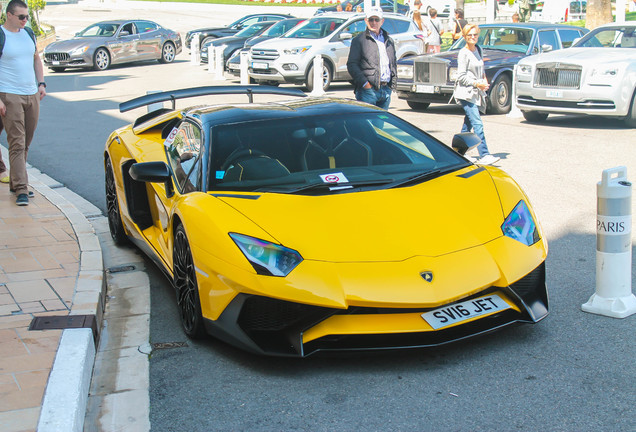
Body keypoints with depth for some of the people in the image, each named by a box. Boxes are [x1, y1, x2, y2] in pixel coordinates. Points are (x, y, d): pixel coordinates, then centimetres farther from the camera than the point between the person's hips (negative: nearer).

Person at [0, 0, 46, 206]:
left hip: (32, 95, 6)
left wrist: (41, 84, 11)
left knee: (26, 143, 10)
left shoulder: (28, 34, 12)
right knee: (16, 143, -9)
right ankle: (21, 190, -9)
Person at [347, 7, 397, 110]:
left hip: (386, 90, 6)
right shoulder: (359, 40, 2)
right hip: (368, 90, -6)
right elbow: (351, 64, -5)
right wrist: (364, 83, -14)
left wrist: (393, 81, 11)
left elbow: (394, 63, 27)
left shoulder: (389, 41, 19)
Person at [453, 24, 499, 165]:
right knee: (477, 124, -15)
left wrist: (484, 79, 9)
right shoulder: (463, 53, -9)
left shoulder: (478, 49, 14)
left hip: (476, 93, 8)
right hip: (466, 93, -8)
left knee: (468, 124, 12)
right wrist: (476, 83, -15)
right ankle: (484, 155, -20)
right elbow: (461, 76, -12)